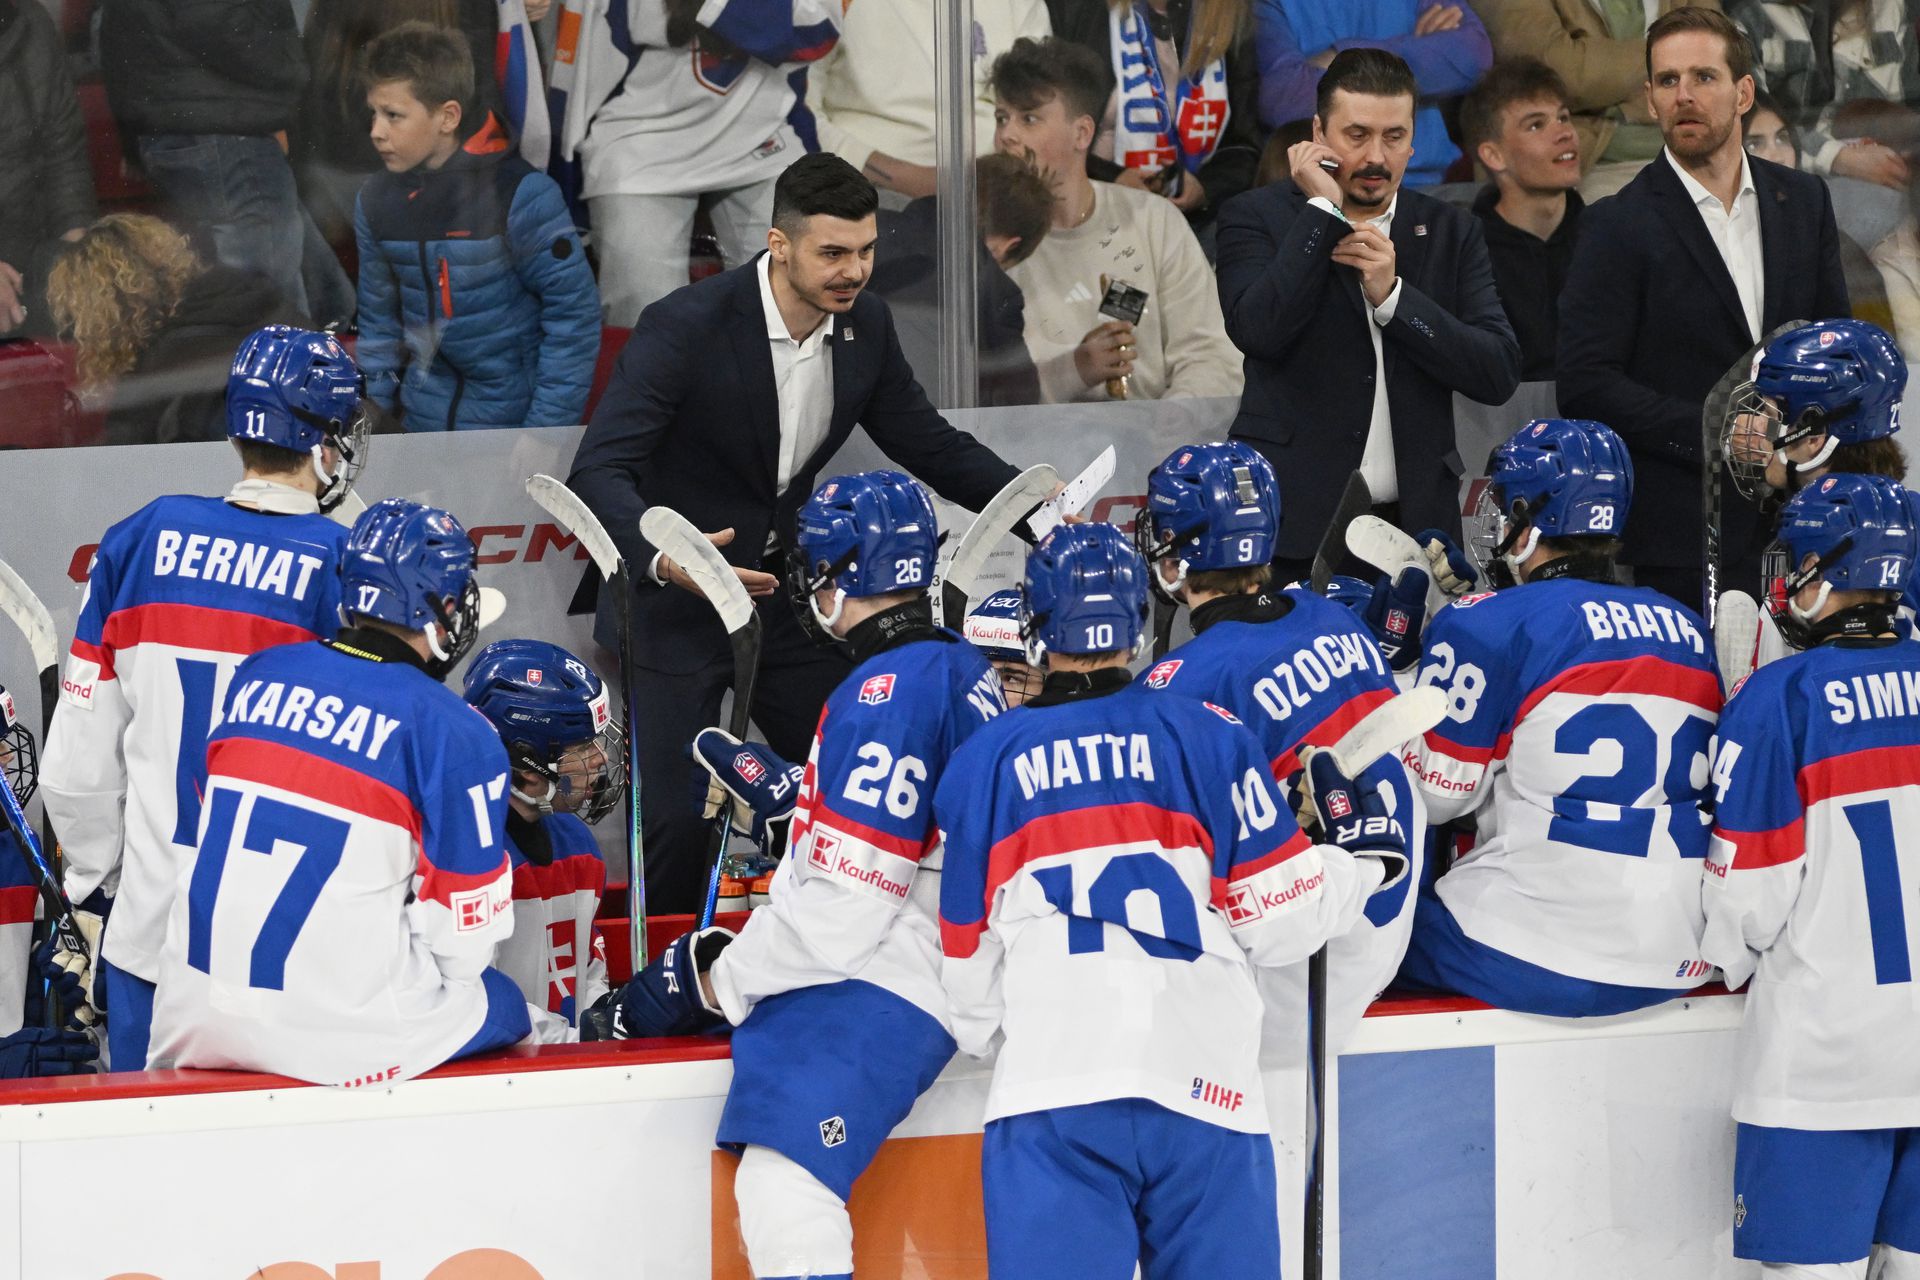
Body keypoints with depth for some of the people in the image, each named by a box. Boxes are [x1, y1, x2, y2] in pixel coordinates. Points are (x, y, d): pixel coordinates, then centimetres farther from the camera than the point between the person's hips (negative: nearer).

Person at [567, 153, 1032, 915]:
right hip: (672, 603, -6)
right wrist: (664, 557, -47)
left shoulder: (864, 325, -2)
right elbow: (599, 471, -28)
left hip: (783, 595, 6)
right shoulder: (687, 327, -22)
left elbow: (925, 442, 10)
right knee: (675, 821, -10)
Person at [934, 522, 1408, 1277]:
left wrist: (984, 1037, 37)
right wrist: (1363, 857, 26)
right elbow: (1279, 924, 7)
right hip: (1203, 1093, 1)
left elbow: (969, 966, 16)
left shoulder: (984, 763, 11)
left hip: (1049, 1090, 0)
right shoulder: (1210, 739, 8)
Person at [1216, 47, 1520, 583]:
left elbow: (1500, 374, 0)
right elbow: (1258, 331, -16)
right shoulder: (1258, 218, 3)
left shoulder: (1451, 232, 10)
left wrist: (1391, 296, -11)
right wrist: (1322, 210, -11)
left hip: (1413, 520, 2)